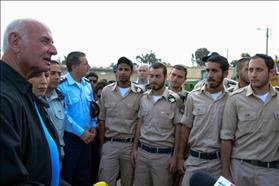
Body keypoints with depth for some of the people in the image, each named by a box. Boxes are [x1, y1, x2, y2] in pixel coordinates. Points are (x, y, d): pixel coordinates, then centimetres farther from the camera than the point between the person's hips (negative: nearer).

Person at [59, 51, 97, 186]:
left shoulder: (87, 85, 8)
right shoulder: (62, 86, -15)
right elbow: (63, 114, -19)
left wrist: (93, 126, 3)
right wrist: (80, 132, -15)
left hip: (86, 137, 7)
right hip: (70, 137, -6)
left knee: (84, 175, 17)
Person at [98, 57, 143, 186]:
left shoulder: (139, 93, -2)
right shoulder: (106, 91, 1)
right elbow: (102, 119, 5)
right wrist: (101, 144, 3)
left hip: (130, 144, 0)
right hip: (110, 144, 1)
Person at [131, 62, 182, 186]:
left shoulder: (174, 99, -10)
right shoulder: (144, 98, 4)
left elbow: (178, 129, -6)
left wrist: (174, 156, -7)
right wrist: (134, 148, 9)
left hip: (163, 154, -4)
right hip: (142, 151, 4)